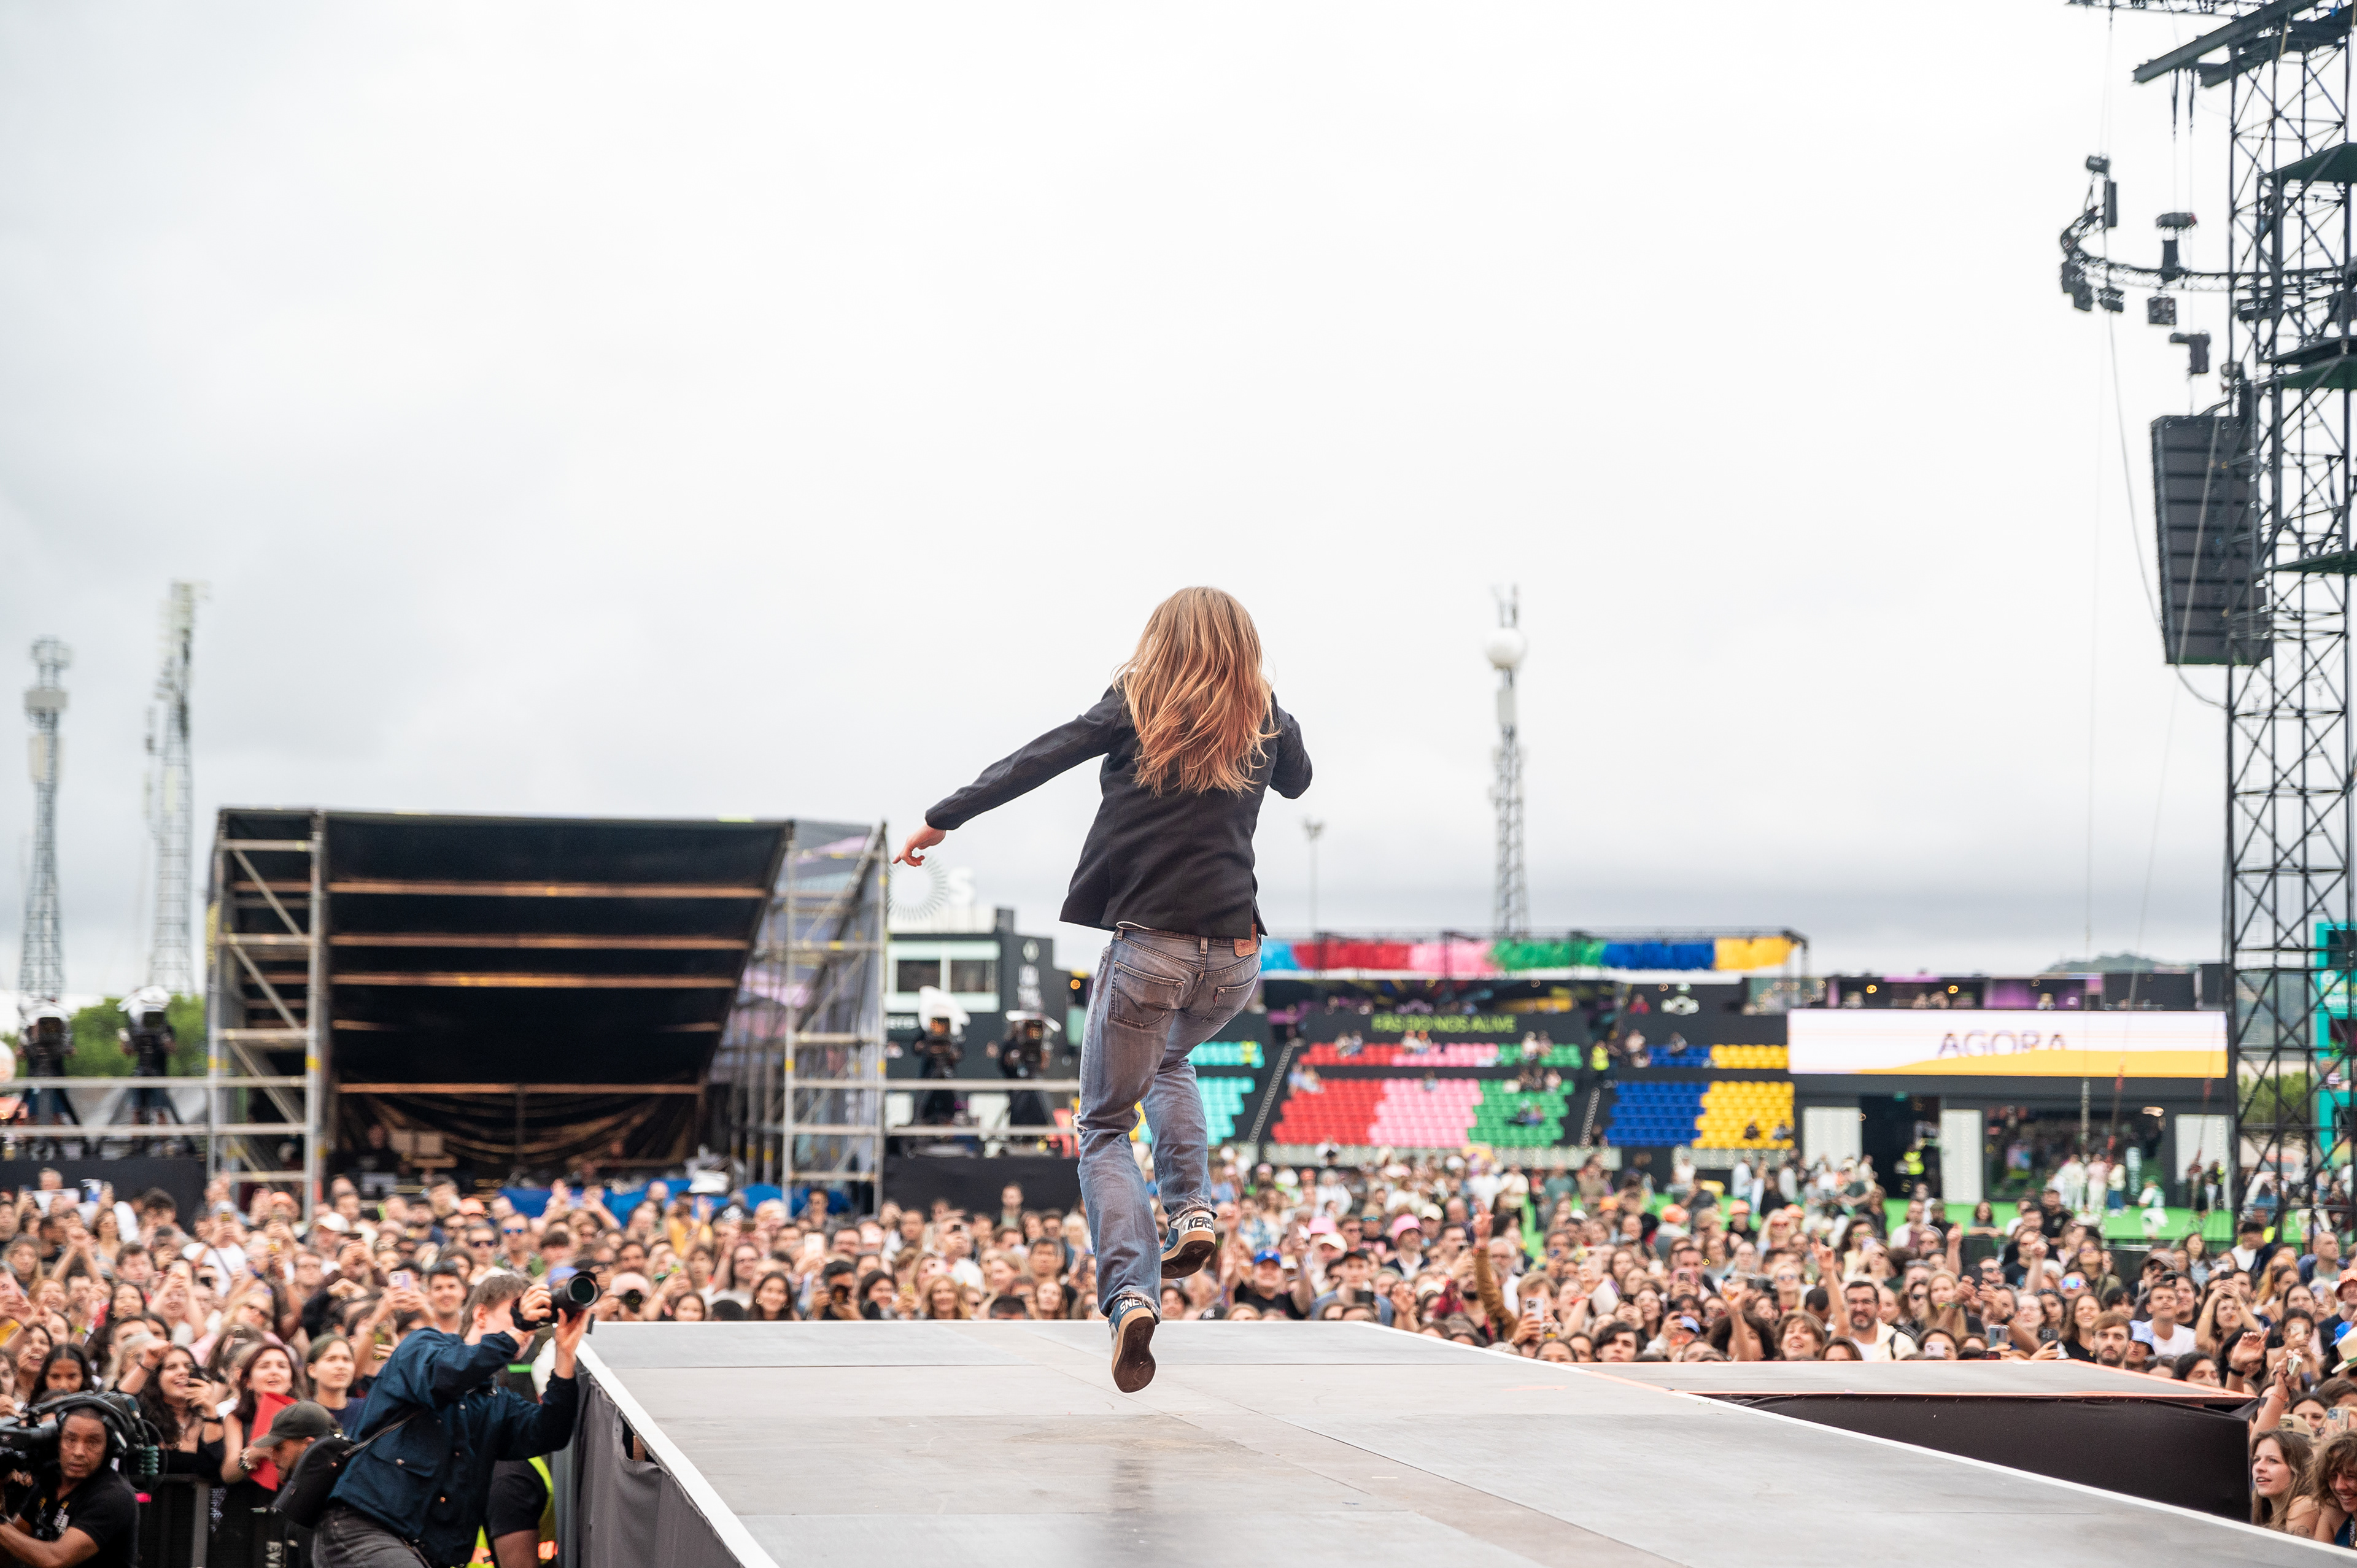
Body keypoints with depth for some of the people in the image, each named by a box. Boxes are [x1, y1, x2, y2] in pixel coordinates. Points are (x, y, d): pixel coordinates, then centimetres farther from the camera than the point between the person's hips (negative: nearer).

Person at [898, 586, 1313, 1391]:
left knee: (1105, 1127, 7)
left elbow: (1035, 762, -4)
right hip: (1235, 958, 4)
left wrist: (944, 818, 3)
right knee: (1170, 1061, 35)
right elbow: (1297, 781, 29)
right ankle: (1192, 1211, 13)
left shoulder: (1137, 709, 0)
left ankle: (1130, 1292, -15)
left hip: (1151, 947, -4)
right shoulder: (1263, 724, 8)